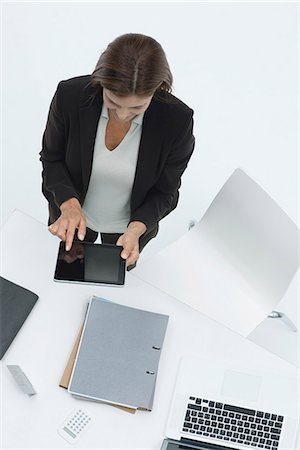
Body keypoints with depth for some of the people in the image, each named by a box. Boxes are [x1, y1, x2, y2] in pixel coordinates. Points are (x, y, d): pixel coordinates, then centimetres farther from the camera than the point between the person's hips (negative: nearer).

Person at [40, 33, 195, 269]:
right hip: (72, 215, 1)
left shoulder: (177, 120, -32)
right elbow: (51, 157, -13)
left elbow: (164, 192, -17)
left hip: (131, 224, 0)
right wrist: (69, 204, -31)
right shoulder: (70, 96, -31)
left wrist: (136, 229, -35)